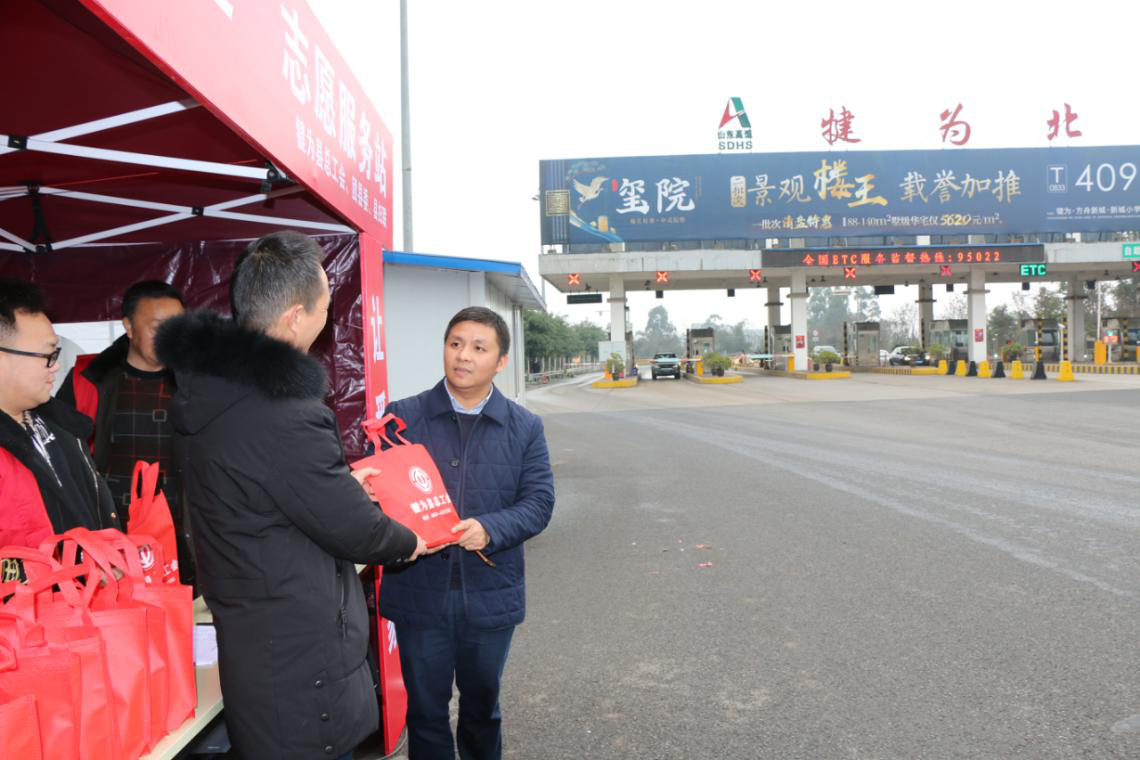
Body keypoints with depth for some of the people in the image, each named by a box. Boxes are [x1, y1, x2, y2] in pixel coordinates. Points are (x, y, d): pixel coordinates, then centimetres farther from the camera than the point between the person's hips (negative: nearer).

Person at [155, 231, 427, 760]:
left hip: (243, 632, 9)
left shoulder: (205, 385, 0)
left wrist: (339, 481, 22)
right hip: (300, 651, -9)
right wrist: (409, 541, 0)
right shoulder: (282, 414, -31)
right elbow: (354, 531, -20)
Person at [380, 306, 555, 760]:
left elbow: (539, 502, -5)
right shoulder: (402, 416, -2)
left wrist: (490, 530, -23)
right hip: (419, 591, -1)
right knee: (425, 707, 14)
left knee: (482, 704, 21)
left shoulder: (525, 428, 0)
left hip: (490, 595, 1)